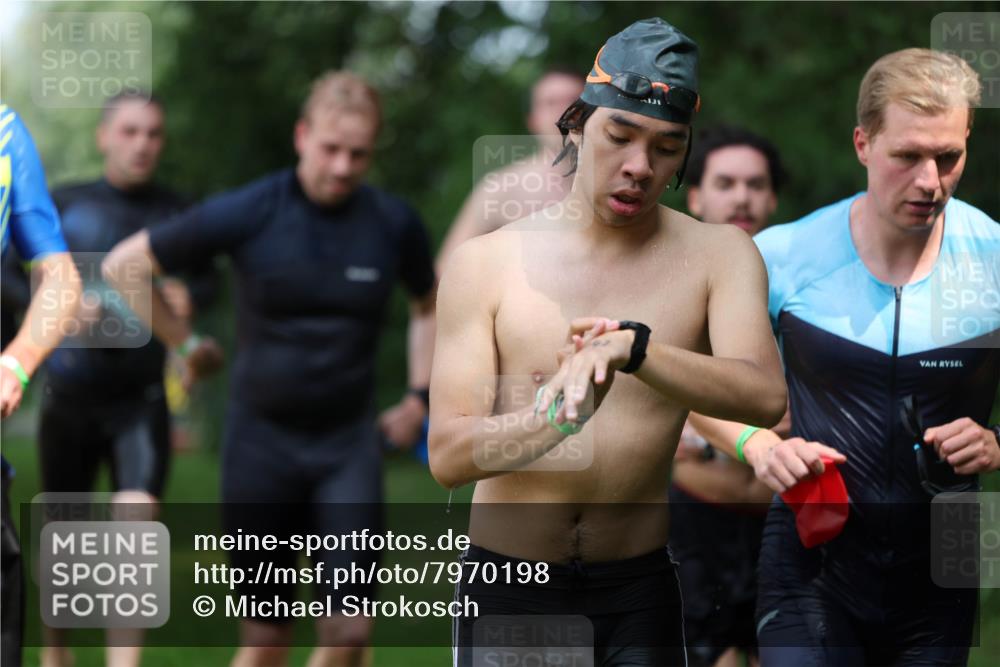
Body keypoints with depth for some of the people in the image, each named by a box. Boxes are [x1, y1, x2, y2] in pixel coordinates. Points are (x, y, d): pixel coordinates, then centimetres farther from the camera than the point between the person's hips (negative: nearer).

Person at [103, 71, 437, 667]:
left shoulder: (395, 225, -2)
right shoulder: (247, 215, -9)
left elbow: (430, 304, 20)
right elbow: (124, 264, 2)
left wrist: (419, 396, 11)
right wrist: (186, 344, 5)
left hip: (349, 444, 2)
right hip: (263, 438, -1)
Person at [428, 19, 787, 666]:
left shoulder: (717, 255, 0)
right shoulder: (487, 262, -2)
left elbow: (766, 397, -19)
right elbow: (448, 456, -11)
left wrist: (631, 346, -34)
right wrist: (560, 414, -30)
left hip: (637, 595, 0)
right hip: (507, 588, 0)